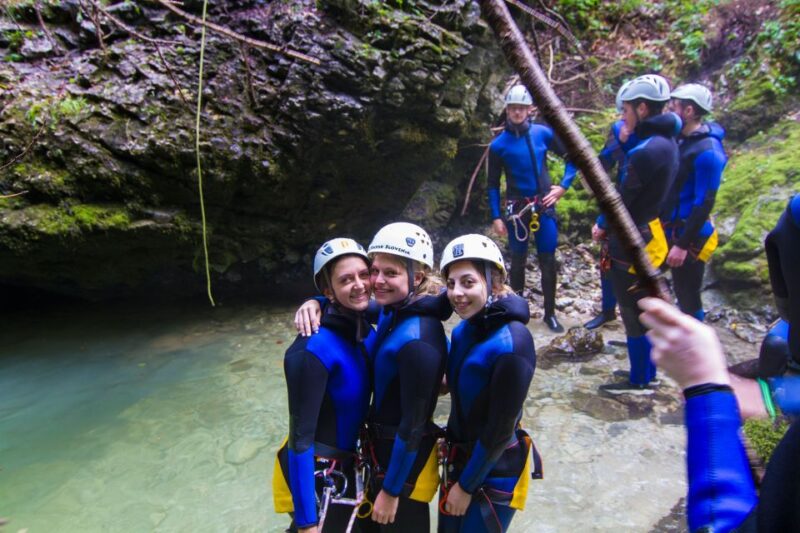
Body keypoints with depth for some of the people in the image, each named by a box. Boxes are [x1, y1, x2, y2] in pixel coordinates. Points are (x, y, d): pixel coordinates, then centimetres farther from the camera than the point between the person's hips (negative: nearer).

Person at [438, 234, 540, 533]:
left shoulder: (512, 342, -27)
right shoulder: (464, 328, -5)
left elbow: (501, 428, -21)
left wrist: (467, 485, -11)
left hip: (494, 470, -7)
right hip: (458, 457, 7)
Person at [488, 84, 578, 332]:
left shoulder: (543, 133, 0)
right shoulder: (499, 144, -2)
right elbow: (493, 184, 2)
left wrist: (563, 186, 0)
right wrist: (496, 217, -3)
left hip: (544, 206, 1)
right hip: (516, 208, -1)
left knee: (548, 261, 3)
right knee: (518, 261, 8)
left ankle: (550, 313, 16)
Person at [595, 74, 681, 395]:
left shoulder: (647, 151, -23)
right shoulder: (666, 142, 8)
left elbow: (622, 199, -16)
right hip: (646, 235, 10)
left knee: (633, 315, 4)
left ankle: (639, 382, 18)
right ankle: (647, 371, 34)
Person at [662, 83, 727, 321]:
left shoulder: (707, 151, -21)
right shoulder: (680, 139, 4)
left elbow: (704, 204, -22)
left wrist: (682, 244, -22)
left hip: (688, 235, -8)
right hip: (669, 229, 8)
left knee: (688, 297, 4)